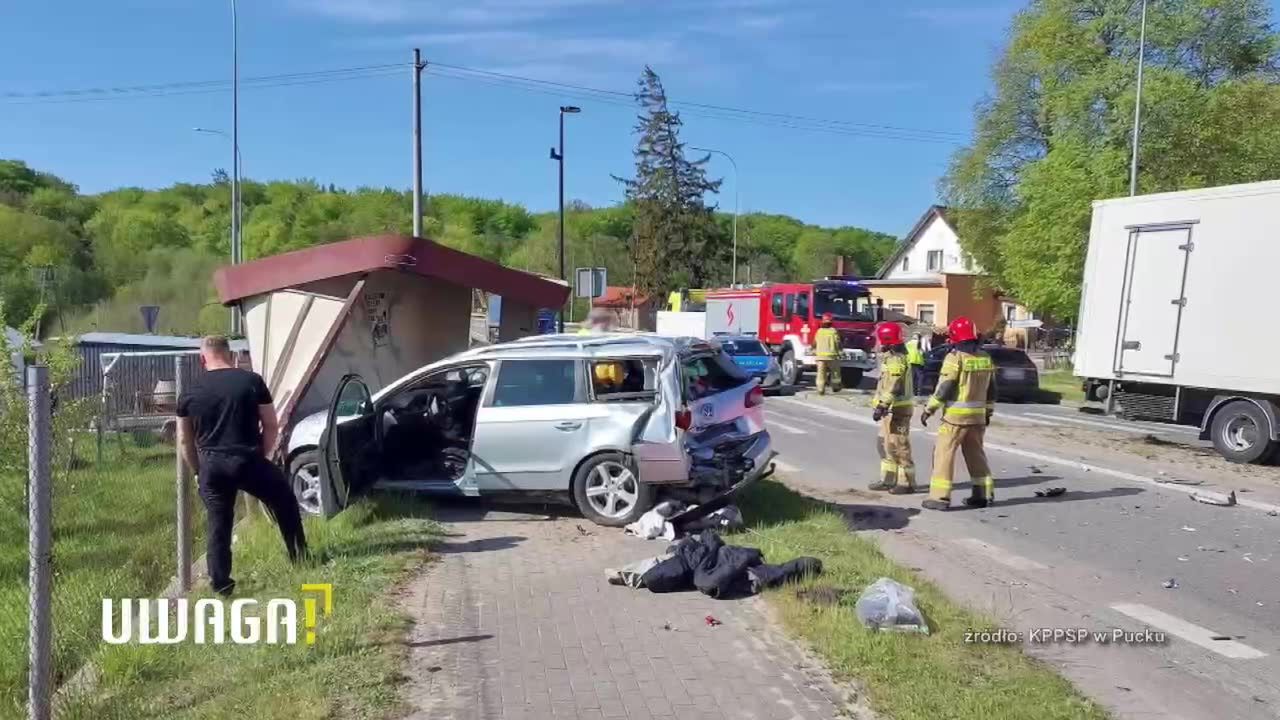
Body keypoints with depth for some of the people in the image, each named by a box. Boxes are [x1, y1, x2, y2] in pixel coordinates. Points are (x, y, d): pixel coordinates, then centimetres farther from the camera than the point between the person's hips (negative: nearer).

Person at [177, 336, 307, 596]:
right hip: (247, 460, -2)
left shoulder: (190, 393, 7)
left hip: (212, 466, 2)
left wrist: (198, 470, 24)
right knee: (286, 504, 19)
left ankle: (221, 585, 15)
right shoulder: (252, 381, 0)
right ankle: (300, 559, 23)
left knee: (218, 525, 12)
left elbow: (185, 440, 12)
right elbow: (271, 426, 3)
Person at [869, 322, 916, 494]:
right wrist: (883, 407, 25)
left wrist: (881, 407, -29)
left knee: (899, 446, -5)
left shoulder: (896, 359, -18)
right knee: (884, 444, 15)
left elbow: (892, 388, -26)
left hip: (897, 410, -11)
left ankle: (907, 483, 1)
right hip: (892, 409, 11)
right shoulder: (891, 357, 15)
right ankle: (888, 479, 21)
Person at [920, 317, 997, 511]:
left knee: (944, 453, -2)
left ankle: (940, 497, -5)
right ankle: (983, 494, 22)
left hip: (956, 415, -7)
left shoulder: (955, 357, -13)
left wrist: (929, 409, -10)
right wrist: (988, 412, 25)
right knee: (976, 454, 18)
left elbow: (944, 388, -16)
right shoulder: (985, 358, 9)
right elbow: (991, 389, 15)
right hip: (978, 415, 7)